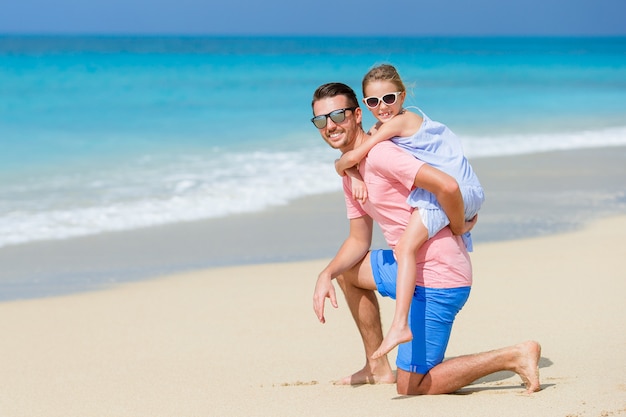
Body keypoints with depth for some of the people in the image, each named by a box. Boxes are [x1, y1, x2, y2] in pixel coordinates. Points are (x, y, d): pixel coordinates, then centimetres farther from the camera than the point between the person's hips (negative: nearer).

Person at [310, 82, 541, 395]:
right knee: (346, 269, 28)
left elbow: (447, 186, -29)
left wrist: (458, 228, -11)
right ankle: (378, 368, 30)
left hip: (438, 281, -10)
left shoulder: (378, 154, -19)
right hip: (411, 269, 10)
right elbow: (359, 241, 20)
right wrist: (326, 275, 2)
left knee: (412, 387, -6)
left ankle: (514, 357, -2)